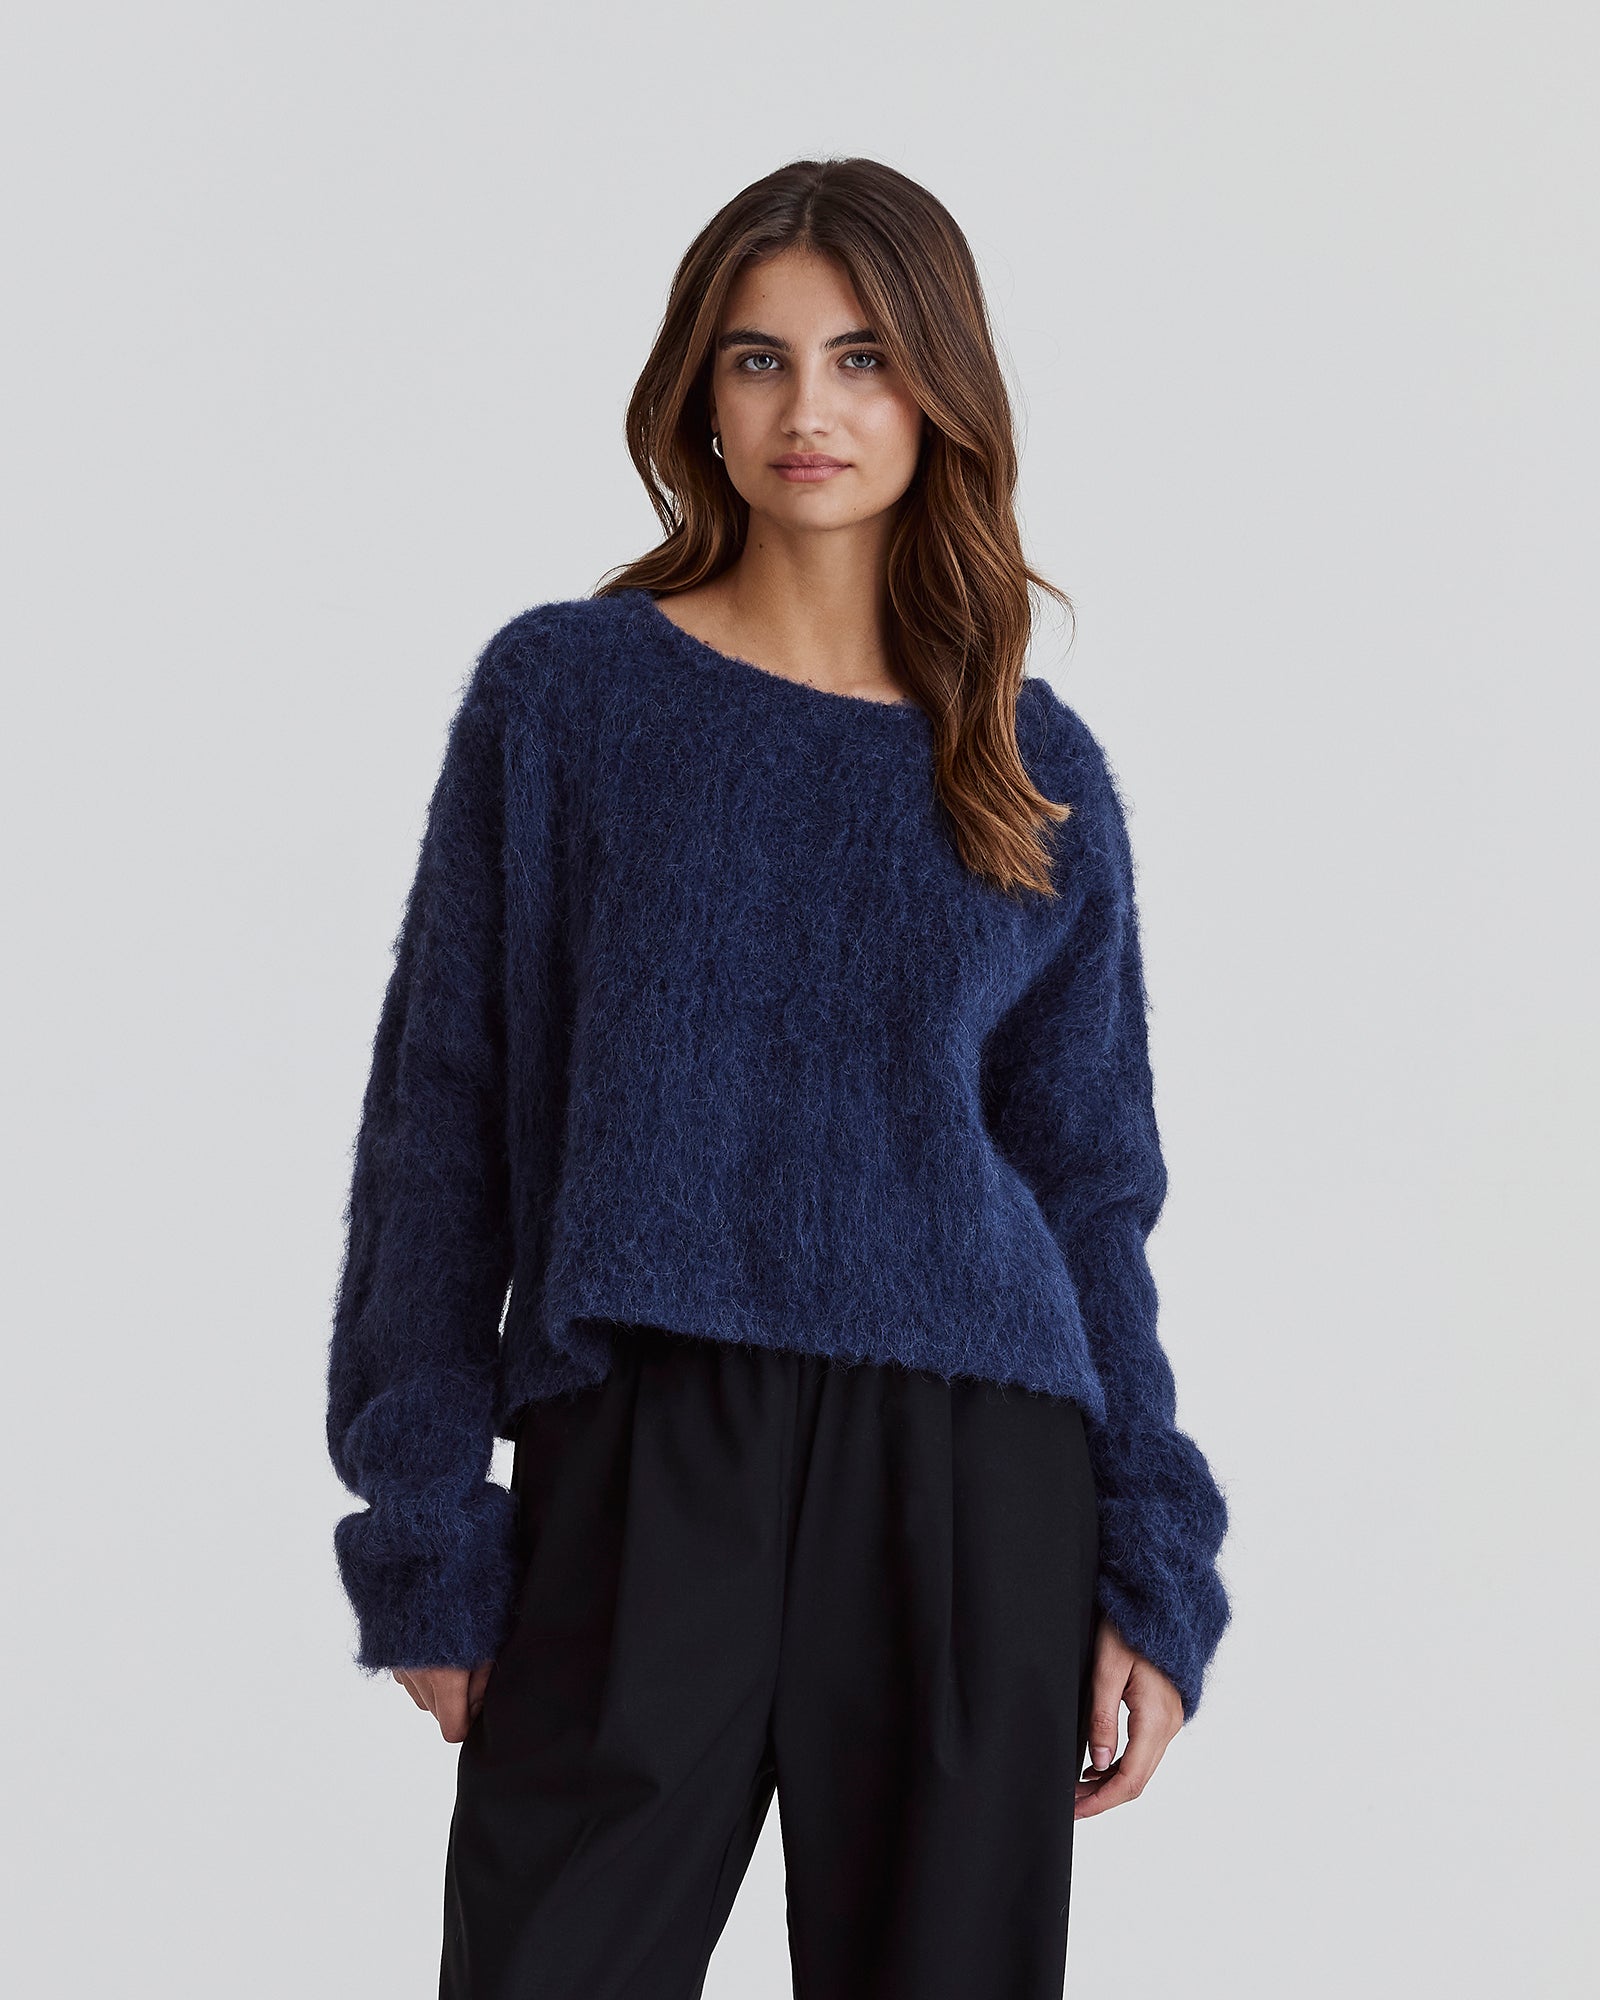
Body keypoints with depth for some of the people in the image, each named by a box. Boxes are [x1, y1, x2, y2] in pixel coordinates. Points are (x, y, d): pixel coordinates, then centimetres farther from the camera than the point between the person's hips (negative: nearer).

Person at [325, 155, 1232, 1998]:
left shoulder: (1040, 773, 8)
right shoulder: (564, 690, 4)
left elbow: (1089, 1193, 10)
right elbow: (443, 1113, 3)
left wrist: (1152, 1578, 4)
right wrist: (425, 1524, -2)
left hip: (969, 1492, 2)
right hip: (636, 1474, -1)